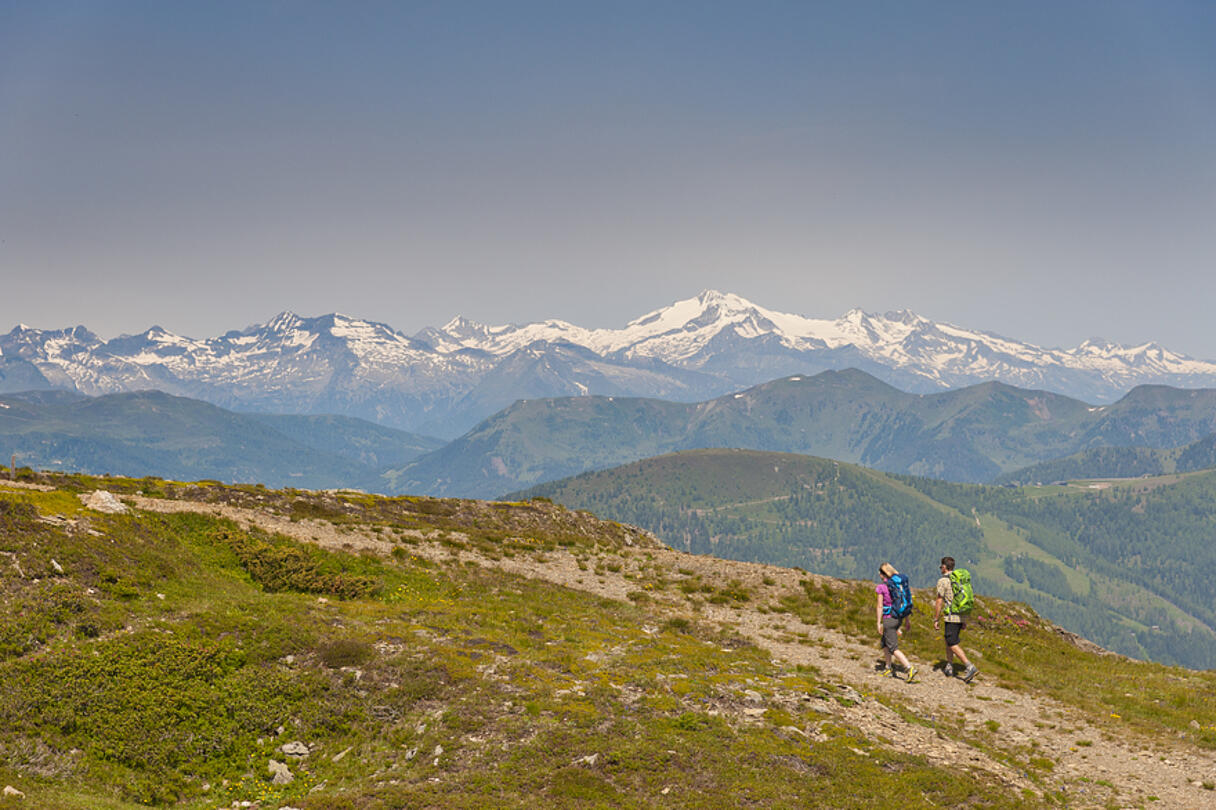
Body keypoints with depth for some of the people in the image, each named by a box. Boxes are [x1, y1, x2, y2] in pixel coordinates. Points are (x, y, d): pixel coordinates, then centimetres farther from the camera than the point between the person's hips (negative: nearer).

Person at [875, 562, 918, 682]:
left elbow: (879, 606, -13)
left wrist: (879, 623, -9)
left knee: (893, 648, -4)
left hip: (888, 618, -7)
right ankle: (888, 669, 28)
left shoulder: (881, 587, -13)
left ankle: (910, 668, -20)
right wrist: (908, 619, 14)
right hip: (899, 617, 7)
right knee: (885, 642, 24)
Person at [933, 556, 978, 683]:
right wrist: (964, 621, 20)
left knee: (953, 644, -7)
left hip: (951, 617, -8)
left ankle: (970, 667, -19)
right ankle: (949, 667, 24)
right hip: (961, 616, 8)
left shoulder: (943, 581, -10)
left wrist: (935, 620, -5)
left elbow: (939, 602, -12)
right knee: (948, 639, 20)